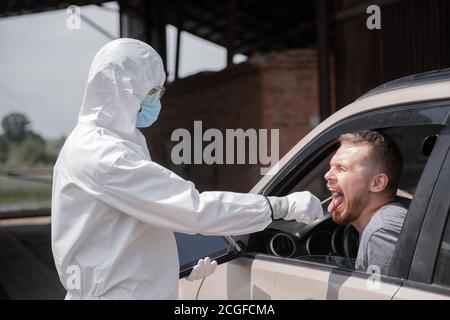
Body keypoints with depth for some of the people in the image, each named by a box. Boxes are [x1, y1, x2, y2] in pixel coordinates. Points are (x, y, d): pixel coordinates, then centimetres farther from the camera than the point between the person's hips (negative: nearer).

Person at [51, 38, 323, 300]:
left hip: (127, 291, 10)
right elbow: (194, 207, -27)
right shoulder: (105, 157, -22)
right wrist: (283, 206, -22)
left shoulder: (96, 144, 12)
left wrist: (180, 262, 10)